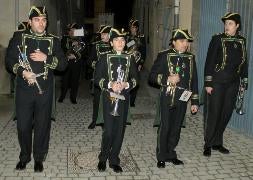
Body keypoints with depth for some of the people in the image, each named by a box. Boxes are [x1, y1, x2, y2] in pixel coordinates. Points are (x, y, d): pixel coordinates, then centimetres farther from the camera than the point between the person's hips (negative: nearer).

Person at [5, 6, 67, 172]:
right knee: (23, 125, 8)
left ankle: (39, 157, 26)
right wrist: (22, 72, -17)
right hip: (24, 89, 0)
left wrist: (46, 58, -16)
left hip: (45, 90, 0)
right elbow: (9, 60, -1)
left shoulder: (54, 40, 5)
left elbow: (63, 64, -1)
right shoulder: (19, 37, 3)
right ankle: (24, 156, 30)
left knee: (43, 125, 7)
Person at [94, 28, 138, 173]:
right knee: (108, 131, -4)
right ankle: (103, 158, 19)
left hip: (123, 98, 3)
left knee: (120, 130, 6)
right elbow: (97, 78, -3)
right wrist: (110, 84, -18)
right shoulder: (104, 57, 1)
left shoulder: (130, 58, 8)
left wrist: (126, 84, -13)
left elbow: (135, 79, 7)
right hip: (108, 98, -2)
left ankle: (114, 160, 21)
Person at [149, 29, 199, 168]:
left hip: (182, 99, 4)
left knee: (176, 128, 12)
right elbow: (152, 76, -5)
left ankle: (170, 154, 28)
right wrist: (167, 79, -21)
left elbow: (194, 80, 12)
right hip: (166, 98, -4)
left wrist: (195, 102, 10)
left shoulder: (190, 58, 8)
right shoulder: (164, 56, -4)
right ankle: (161, 157, 16)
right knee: (164, 128, 1)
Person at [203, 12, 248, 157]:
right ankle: (208, 144, 12)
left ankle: (217, 142, 23)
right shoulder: (218, 39, -6)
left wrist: (244, 83, 11)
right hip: (217, 83, -4)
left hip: (233, 84, 5)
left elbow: (244, 63, 13)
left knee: (226, 113, 9)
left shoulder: (242, 41, 7)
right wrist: (208, 83, -11)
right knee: (214, 113, -1)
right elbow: (209, 61, -7)